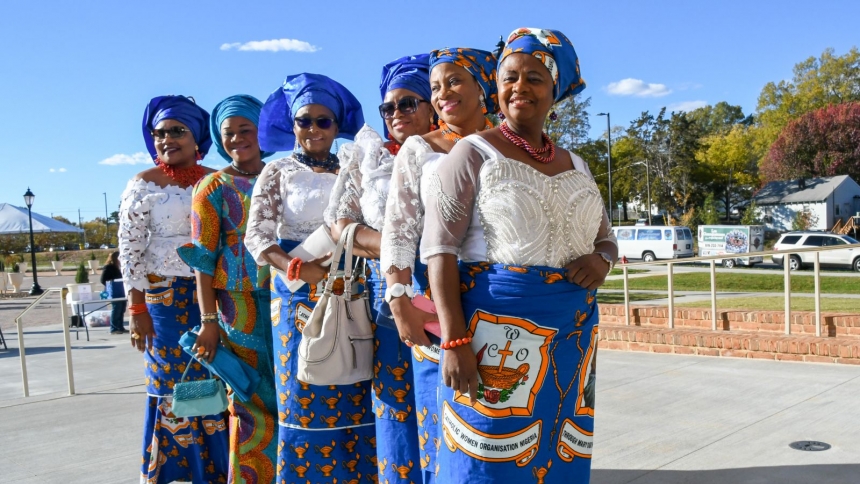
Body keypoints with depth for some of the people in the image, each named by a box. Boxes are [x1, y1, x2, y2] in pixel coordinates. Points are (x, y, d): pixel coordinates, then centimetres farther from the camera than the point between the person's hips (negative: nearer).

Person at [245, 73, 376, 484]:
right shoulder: (277, 172, 5)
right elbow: (256, 235, -6)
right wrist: (294, 267, -21)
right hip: (299, 293, -2)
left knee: (353, 395, 4)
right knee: (304, 395, 1)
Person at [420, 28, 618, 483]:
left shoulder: (575, 165, 13)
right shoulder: (474, 153, -2)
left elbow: (606, 239, 22)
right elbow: (439, 248, -9)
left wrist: (601, 261, -4)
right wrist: (454, 340, -18)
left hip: (571, 330, 5)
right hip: (497, 323, -5)